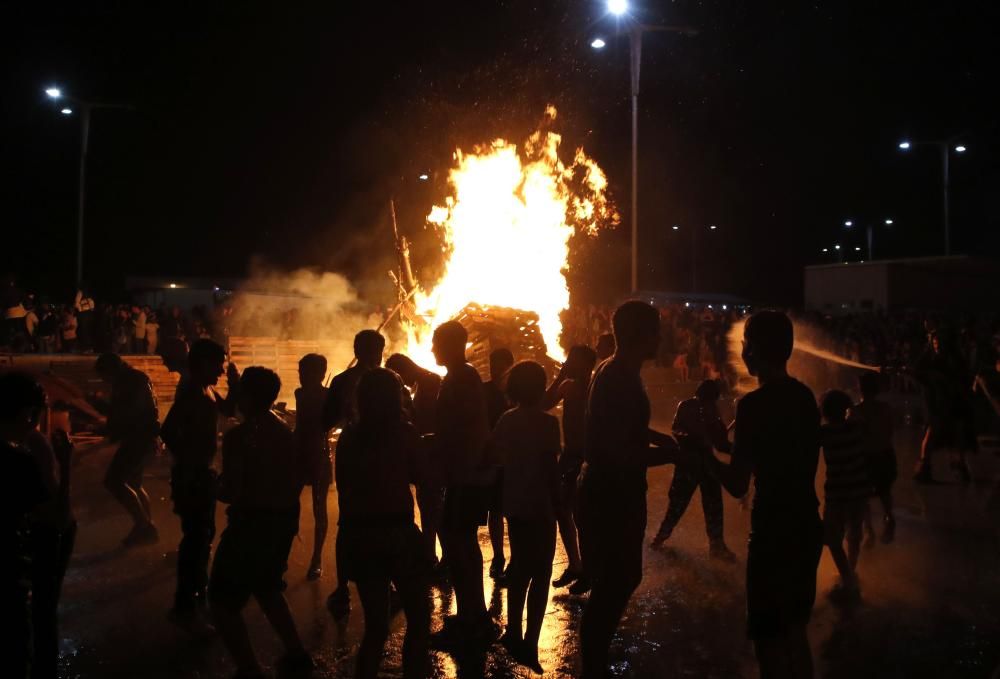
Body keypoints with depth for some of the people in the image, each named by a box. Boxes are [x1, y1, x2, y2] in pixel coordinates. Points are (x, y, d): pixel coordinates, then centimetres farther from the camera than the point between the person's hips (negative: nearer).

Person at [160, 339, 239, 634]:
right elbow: (168, 430, -30)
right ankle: (185, 607, 4)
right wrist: (186, 460, -22)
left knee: (203, 534, 21)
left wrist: (234, 384, 8)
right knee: (195, 538, -5)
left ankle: (197, 594, 36)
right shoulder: (191, 393, -20)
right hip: (192, 476, -11)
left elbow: (228, 408, 23)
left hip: (203, 473, 11)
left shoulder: (206, 390, 10)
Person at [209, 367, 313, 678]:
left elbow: (231, 492, -19)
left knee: (223, 602, 5)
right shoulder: (284, 432, 5)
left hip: (252, 523, -8)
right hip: (285, 520, 8)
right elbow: (297, 482, 9)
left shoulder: (238, 435, -17)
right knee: (265, 587, 28)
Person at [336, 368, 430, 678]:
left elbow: (343, 486, 6)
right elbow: (418, 475, 5)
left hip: (357, 534, 4)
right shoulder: (403, 432, -9)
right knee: (418, 616, 13)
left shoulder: (349, 436, 1)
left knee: (375, 623, 16)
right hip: (396, 532, -4)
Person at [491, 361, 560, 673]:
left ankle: (514, 633, 27)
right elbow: (551, 469, -17)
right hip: (539, 505, -6)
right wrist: (559, 504, -9)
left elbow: (491, 452, 8)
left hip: (514, 504, 6)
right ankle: (529, 644, -2)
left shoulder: (507, 420, 2)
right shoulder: (547, 422, -15)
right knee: (540, 572, 2)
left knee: (521, 567, 19)